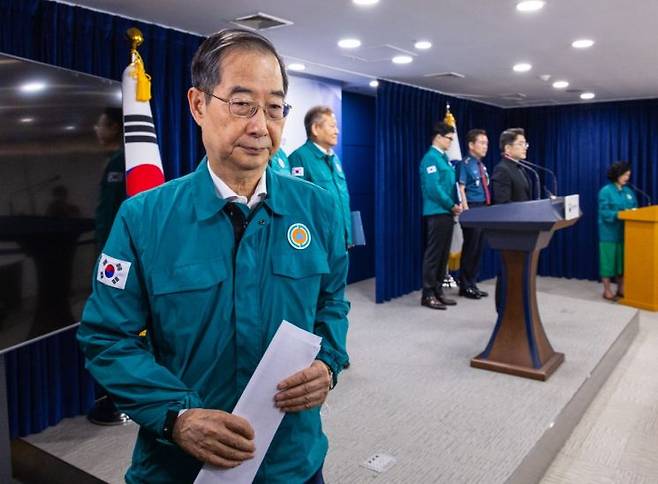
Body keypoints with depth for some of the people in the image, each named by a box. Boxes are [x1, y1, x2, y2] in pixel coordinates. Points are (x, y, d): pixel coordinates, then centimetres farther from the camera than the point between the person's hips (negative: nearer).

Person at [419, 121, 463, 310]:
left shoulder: (444, 158, 17)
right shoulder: (431, 158, -12)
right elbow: (433, 188, -19)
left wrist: (456, 204, 6)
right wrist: (452, 206, -11)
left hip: (446, 212, 9)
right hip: (437, 213, -9)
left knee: (443, 254, 12)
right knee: (433, 254, -5)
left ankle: (438, 291, 19)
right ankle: (428, 295, 1)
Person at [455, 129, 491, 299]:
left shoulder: (482, 166, 16)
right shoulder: (464, 164, -9)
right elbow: (461, 189, -15)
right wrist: (466, 210, -22)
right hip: (472, 209, -8)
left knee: (479, 248, 11)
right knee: (470, 248, -3)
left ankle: (472, 284, 20)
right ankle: (465, 286, 8)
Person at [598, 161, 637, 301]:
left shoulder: (628, 191, 13)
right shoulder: (605, 191, -7)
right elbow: (604, 212, -14)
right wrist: (620, 214, -26)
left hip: (625, 231, 7)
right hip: (609, 232, -6)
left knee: (623, 260, 10)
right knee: (608, 260, -2)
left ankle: (621, 290, 19)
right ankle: (607, 291, 5)